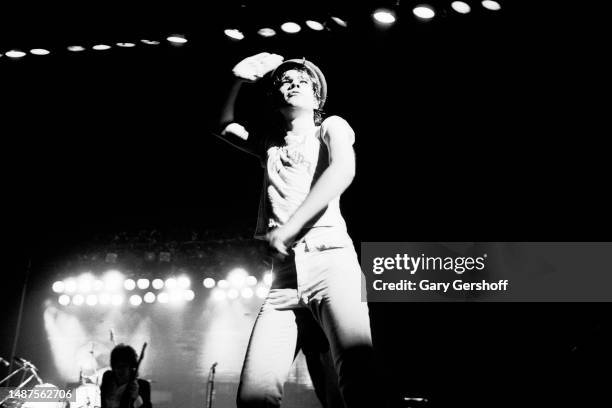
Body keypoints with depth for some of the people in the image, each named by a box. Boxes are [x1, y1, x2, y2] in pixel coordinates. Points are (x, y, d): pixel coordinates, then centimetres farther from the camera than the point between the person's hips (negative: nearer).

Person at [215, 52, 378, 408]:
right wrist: (241, 78, 24)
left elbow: (343, 170, -6)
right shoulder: (270, 142, 28)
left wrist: (288, 229, -15)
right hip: (285, 274, 4)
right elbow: (224, 125, 37)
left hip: (331, 260, -4)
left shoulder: (331, 127, 14)